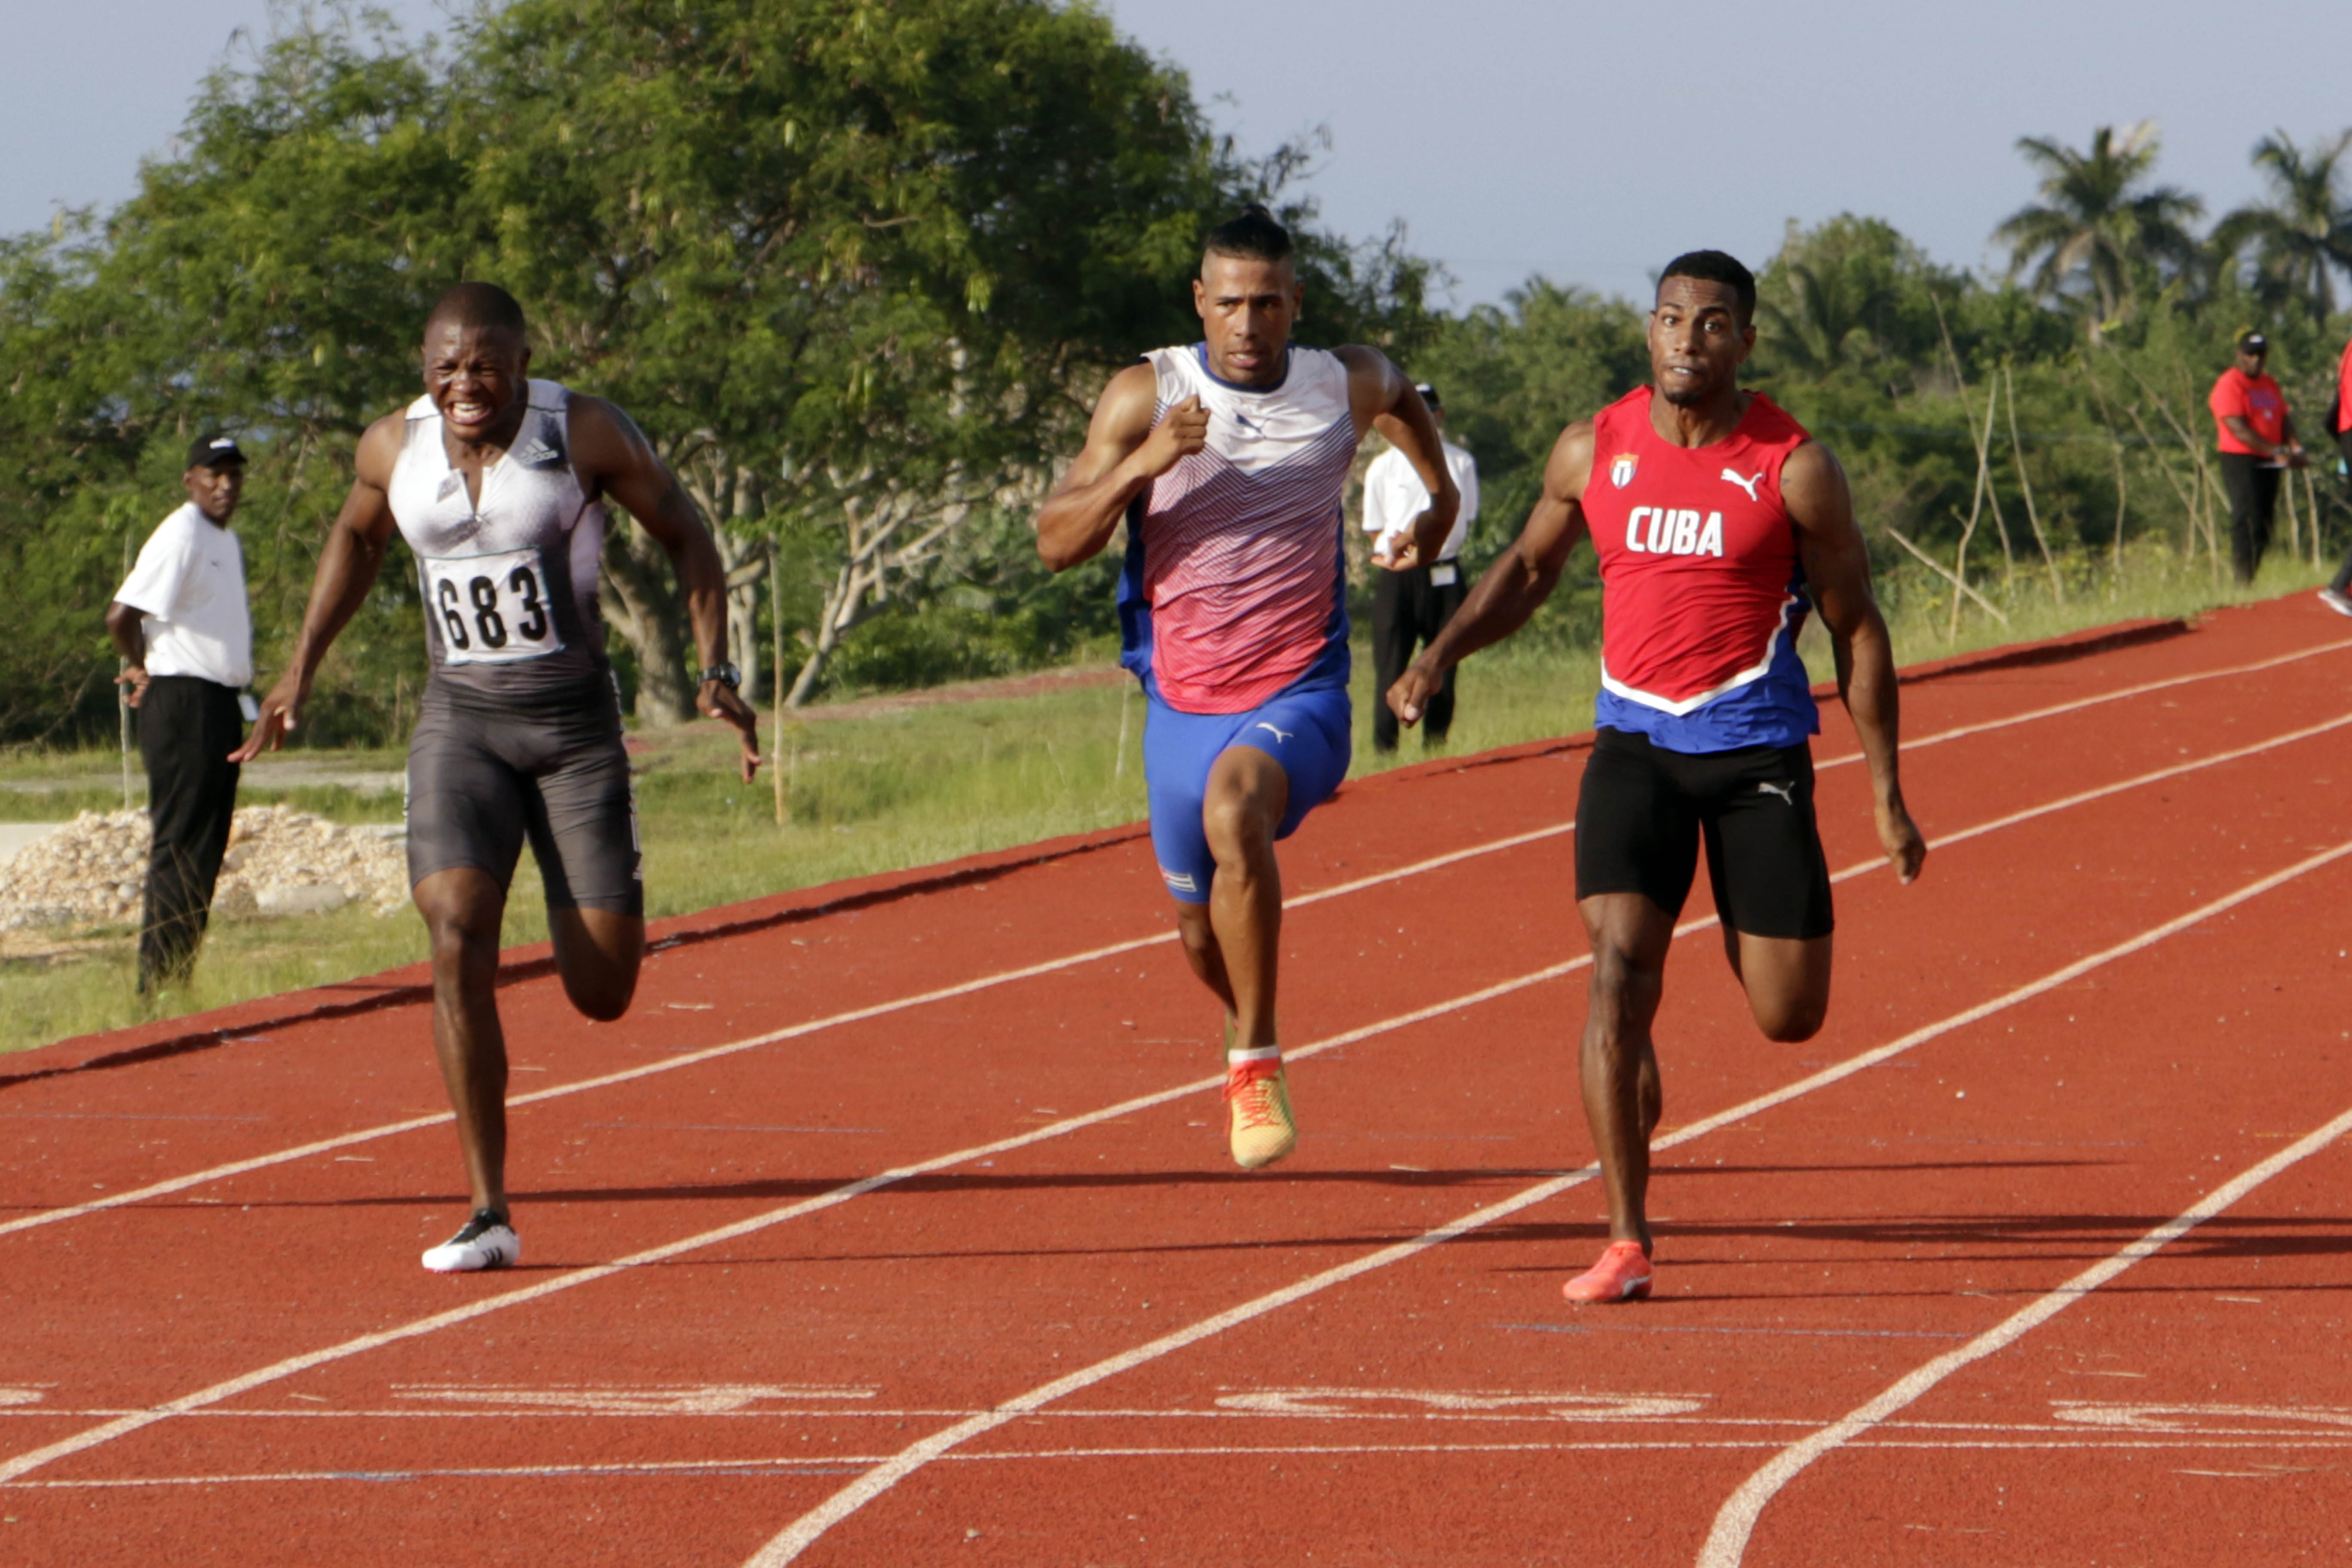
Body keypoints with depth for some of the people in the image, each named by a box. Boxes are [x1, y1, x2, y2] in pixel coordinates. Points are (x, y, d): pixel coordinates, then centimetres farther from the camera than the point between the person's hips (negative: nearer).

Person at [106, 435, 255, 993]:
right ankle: (160, 979, -8)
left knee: (207, 846, 12)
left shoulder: (228, 542, 16)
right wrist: (141, 669, -3)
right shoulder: (181, 536, -14)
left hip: (222, 705, 10)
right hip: (182, 703, -10)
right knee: (179, 844, -9)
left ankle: (179, 976, 17)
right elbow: (121, 616, -22)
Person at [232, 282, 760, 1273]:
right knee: (457, 945, -19)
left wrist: (716, 670, -8)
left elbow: (682, 532, 1)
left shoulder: (586, 434, -11)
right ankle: (489, 1217, -14)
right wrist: (300, 671, 16)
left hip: (575, 719, -1)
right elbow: (357, 536, 19)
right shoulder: (395, 448, -3)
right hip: (460, 720, 2)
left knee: (602, 995, -3)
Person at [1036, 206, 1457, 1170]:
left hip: (1300, 697, -2)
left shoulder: (1348, 386, 0)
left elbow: (1399, 392, 27)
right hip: (1183, 701, 2)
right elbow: (1056, 543, -10)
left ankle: (1255, 1061, -26)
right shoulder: (1145, 396, -5)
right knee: (1201, 931, 14)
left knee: (1234, 809, -34)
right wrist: (1142, 464, -24)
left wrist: (1438, 494, 25)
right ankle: (1248, 1021, 51)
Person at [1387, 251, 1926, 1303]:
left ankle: (1740, 934, 40)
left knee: (1788, 1017, 1)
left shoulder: (1793, 470, -6)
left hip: (1759, 751, -1)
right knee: (1617, 971, -17)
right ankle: (1626, 1242, -11)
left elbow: (1856, 628, 2)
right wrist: (1441, 654, 1)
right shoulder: (1593, 453, 1)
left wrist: (1887, 794, 1)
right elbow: (1529, 567, 18)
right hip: (1635, 743, 1)